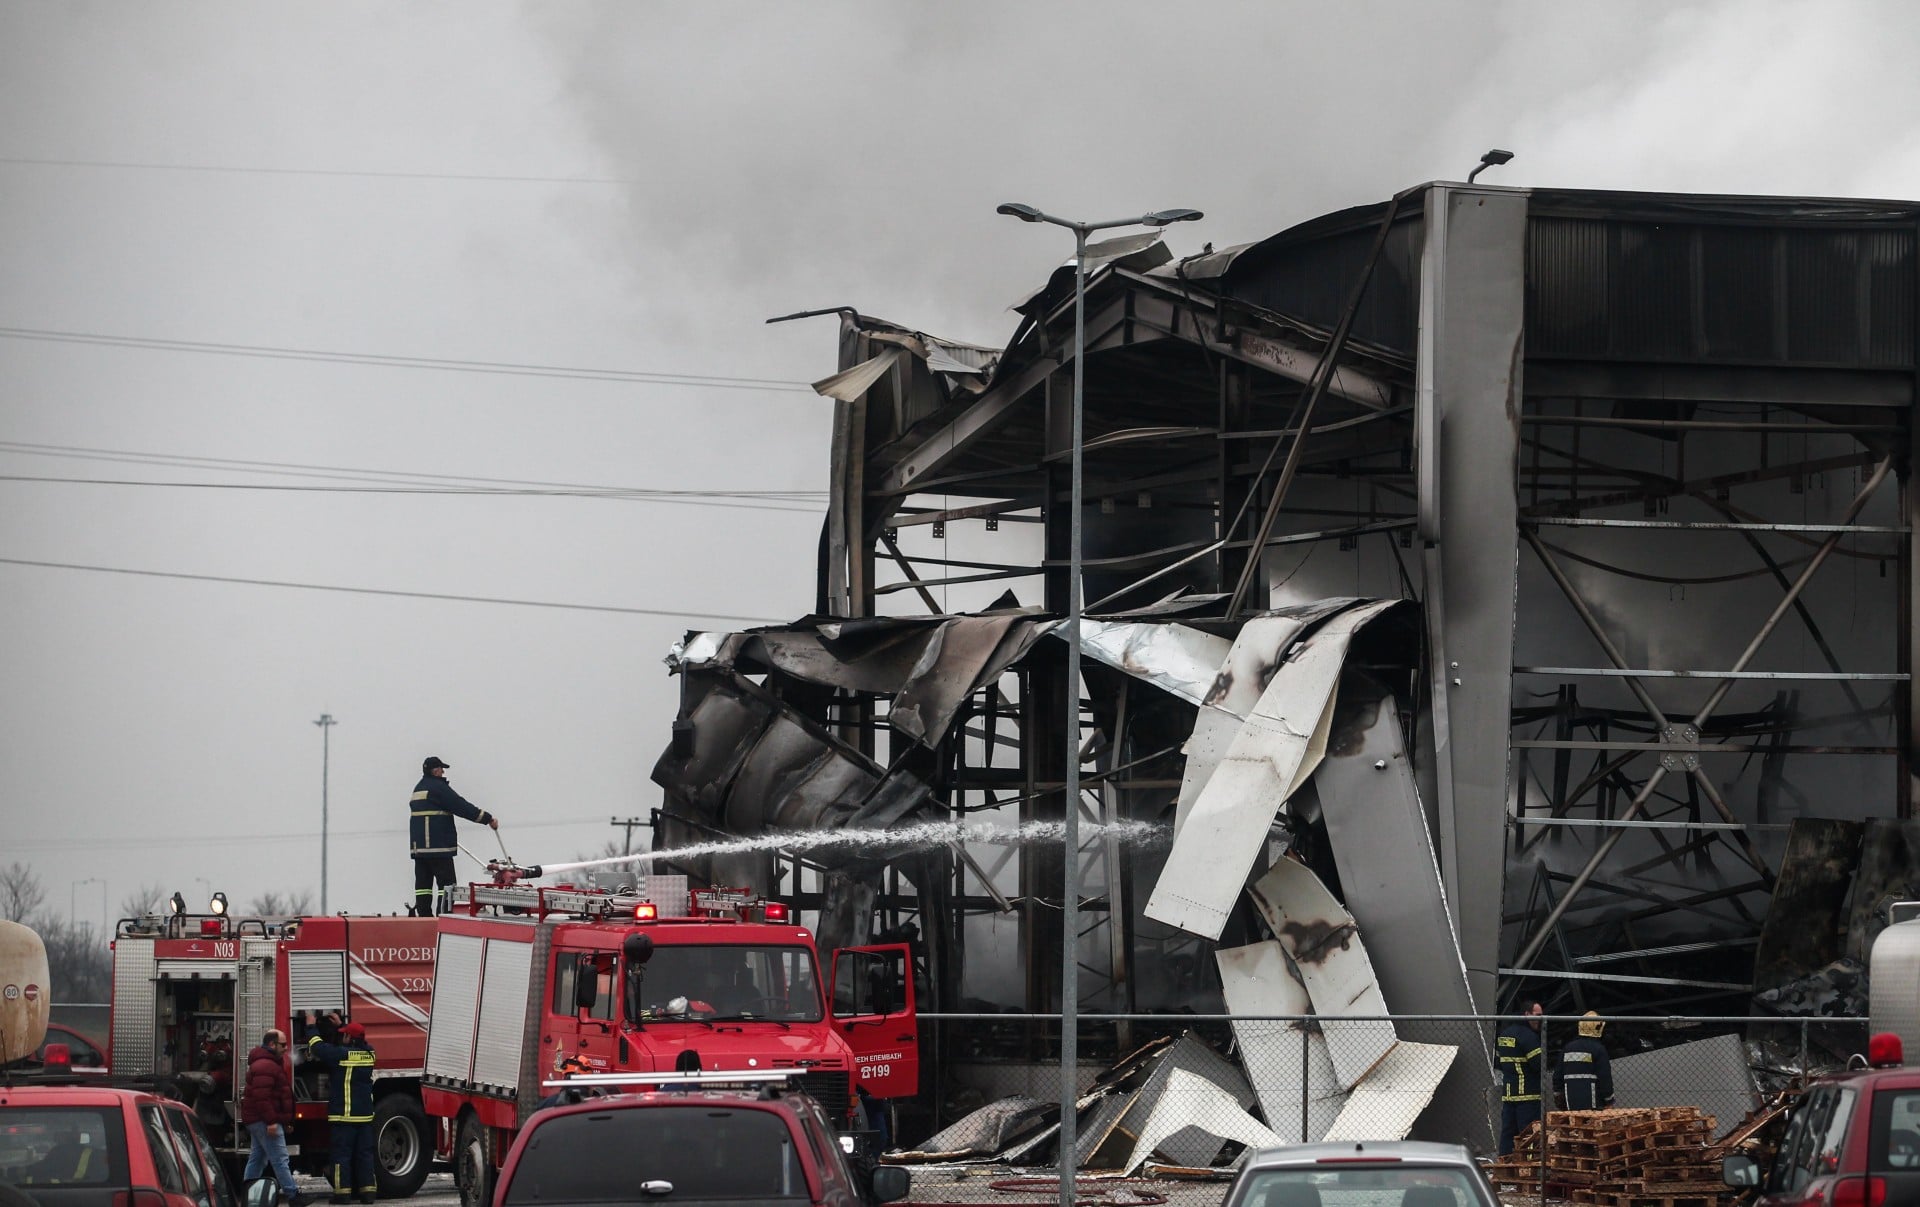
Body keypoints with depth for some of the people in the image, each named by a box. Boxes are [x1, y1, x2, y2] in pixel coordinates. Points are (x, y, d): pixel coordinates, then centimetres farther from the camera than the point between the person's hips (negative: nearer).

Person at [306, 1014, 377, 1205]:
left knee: (342, 1154, -2)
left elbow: (317, 1047, -4)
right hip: (365, 1116, 6)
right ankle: (368, 1190, 8)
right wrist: (340, 1025, 36)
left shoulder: (342, 1053, -14)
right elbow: (358, 1042, 28)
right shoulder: (369, 1053, 5)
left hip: (344, 1116, -6)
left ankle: (343, 1192, -4)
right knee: (365, 1154, 9)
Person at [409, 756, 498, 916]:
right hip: (438, 846, -9)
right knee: (446, 881, -8)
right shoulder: (438, 787, -10)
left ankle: (423, 915, 8)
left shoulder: (419, 788, 19)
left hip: (419, 846, 9)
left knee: (423, 883, 9)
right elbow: (461, 806, -13)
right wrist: (488, 818, -8)